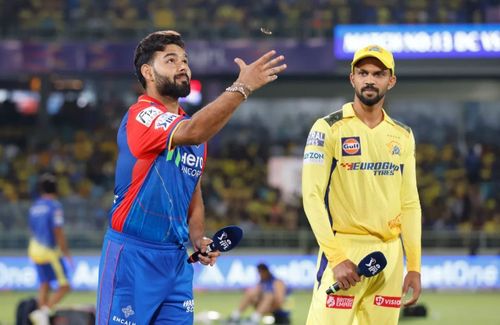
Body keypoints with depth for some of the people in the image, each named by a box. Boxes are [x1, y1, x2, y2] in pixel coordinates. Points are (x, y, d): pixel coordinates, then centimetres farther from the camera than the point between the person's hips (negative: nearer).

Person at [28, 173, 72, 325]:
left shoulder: (34, 207, 9)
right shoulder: (54, 206, -13)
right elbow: (58, 232, -17)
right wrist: (66, 253, -12)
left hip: (35, 249, 7)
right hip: (50, 250, -7)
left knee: (44, 286, 11)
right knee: (64, 287, -2)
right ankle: (45, 311, -18)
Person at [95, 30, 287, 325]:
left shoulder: (191, 124, 15)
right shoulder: (140, 116, -12)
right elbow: (192, 133, -32)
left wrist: (198, 240, 6)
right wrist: (242, 87, -37)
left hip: (176, 259, 8)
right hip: (132, 256, -8)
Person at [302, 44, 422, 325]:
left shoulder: (403, 136, 13)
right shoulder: (329, 129, -2)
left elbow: (410, 203, 15)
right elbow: (312, 196, -8)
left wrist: (415, 265, 8)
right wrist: (336, 257, -16)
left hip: (390, 256, 5)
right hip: (344, 249, -5)